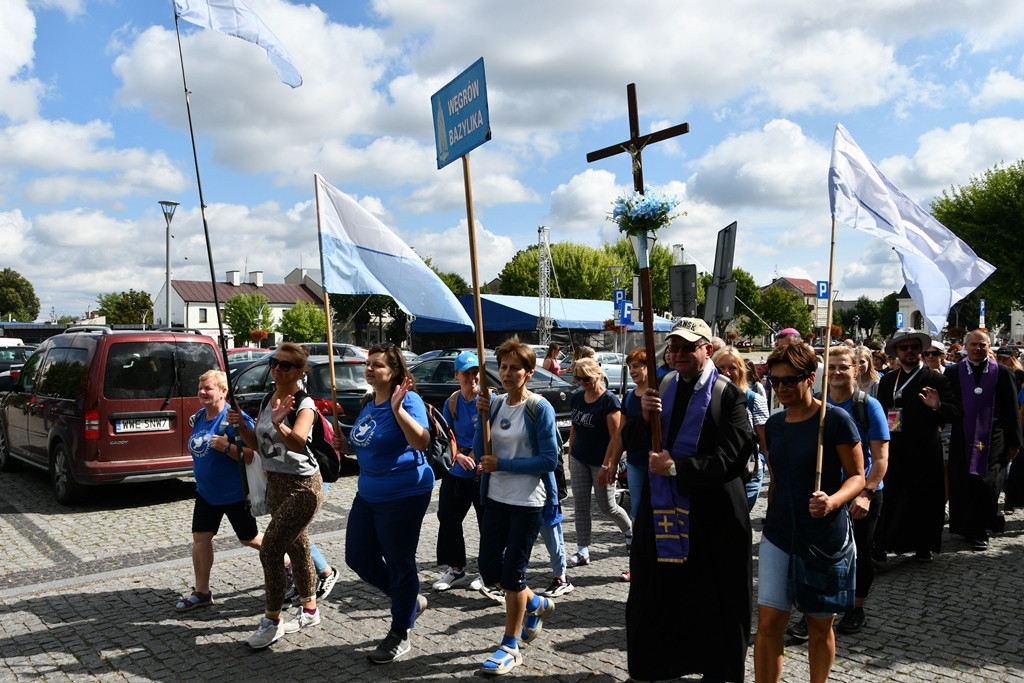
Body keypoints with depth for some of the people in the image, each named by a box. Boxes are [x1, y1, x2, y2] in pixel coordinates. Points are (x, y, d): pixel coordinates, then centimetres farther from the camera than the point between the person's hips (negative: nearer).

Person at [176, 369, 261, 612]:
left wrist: (227, 447, -35)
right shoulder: (197, 418, 3)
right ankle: (201, 592, 17)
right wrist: (200, 472, 13)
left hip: (235, 493, -7)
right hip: (206, 492, 7)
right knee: (200, 537, 4)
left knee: (249, 538, 8)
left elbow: (254, 455, -24)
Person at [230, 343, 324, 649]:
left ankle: (272, 621, 4)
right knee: (297, 547, 18)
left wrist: (279, 424, -53)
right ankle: (309, 610, 33)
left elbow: (298, 442, -35)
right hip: (275, 484, 8)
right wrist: (241, 425, -6)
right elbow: (258, 444, 12)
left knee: (270, 549, -11)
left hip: (302, 487, -8)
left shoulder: (304, 404, -17)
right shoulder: (267, 400, 6)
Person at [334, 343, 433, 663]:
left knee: (399, 563, 3)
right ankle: (412, 600, 33)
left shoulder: (407, 399, -17)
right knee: (358, 558, 14)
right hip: (368, 494, 9)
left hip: (403, 495, -9)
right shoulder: (368, 403, 9)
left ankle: (399, 636, 21)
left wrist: (398, 409, -35)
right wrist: (347, 446, 4)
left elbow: (422, 442, -30)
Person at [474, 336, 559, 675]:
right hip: (496, 498, 6)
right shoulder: (496, 404, 4)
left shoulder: (540, 408, -12)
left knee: (513, 571, 1)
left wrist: (502, 464, -17)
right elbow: (480, 452, 2)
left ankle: (510, 647, 18)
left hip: (528, 502, -6)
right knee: (489, 568, 11)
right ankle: (537, 605, 38)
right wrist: (482, 418, -12)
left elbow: (549, 460, -17)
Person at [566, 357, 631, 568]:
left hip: (600, 462, -6)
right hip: (579, 460, 6)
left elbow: (616, 437, -18)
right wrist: (570, 455, 13)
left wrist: (607, 466, -19)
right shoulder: (577, 397, 4)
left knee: (607, 507, 7)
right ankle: (583, 552, 13)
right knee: (580, 507, 6)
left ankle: (630, 531, 34)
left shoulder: (609, 400, -17)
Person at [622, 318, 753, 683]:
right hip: (660, 510, 5)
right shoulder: (661, 387, 7)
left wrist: (676, 468, -22)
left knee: (712, 602, 10)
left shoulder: (729, 395, -9)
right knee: (651, 597, 14)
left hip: (711, 515, -4)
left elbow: (730, 459, -17)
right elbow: (630, 443, 7)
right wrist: (645, 417, -13)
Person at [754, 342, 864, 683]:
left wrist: (833, 501, -26)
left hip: (825, 537, -4)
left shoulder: (836, 420, -11)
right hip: (779, 535, 4)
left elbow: (857, 476, -8)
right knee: (768, 623, 0)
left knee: (819, 626, 12)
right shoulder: (773, 424, 6)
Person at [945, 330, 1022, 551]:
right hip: (962, 439, 1)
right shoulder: (953, 372, 5)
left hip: (993, 440, -1)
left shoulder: (1003, 373, 3)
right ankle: (967, 527, 18)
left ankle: (979, 531, 10)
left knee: (987, 485, -4)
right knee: (962, 486, 3)